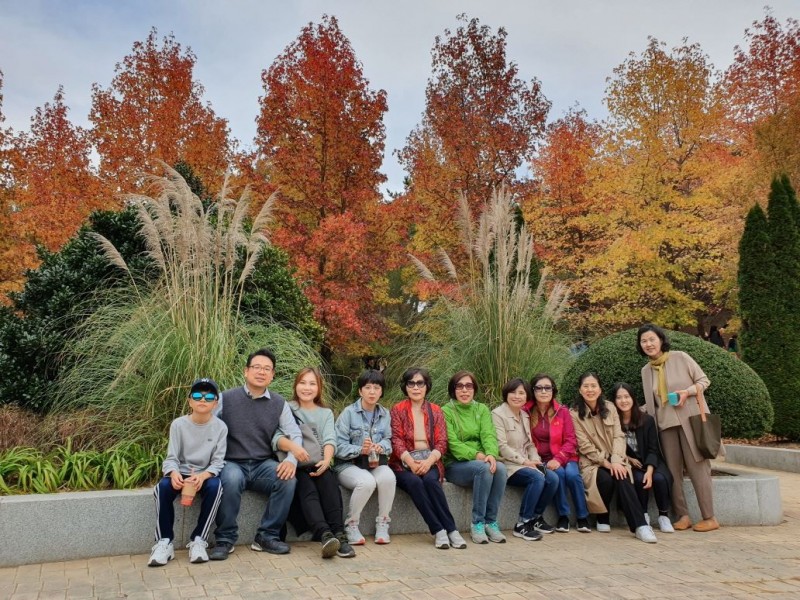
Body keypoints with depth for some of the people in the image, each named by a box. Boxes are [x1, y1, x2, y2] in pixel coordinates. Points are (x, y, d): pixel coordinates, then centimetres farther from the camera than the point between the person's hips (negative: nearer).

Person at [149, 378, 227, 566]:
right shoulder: (178, 424, -5)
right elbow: (171, 458, -7)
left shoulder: (220, 427, -7)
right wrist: (174, 473, -31)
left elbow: (217, 462, -9)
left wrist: (203, 476, -30)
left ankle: (198, 540, -21)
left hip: (206, 474, -1)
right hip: (181, 472, 1)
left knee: (215, 486, -34)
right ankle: (164, 542, -19)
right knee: (163, 486, -31)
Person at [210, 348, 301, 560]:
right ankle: (225, 539, -15)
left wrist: (292, 460, -17)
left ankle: (267, 536, -9)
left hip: (263, 465, 2)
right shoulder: (226, 398, 1)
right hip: (232, 463, -2)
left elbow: (295, 435, 3)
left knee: (288, 479, -26)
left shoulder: (279, 403, 7)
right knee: (231, 479, -36)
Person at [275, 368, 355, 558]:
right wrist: (292, 445, -31)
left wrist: (326, 460, -22)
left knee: (328, 481, -32)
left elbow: (330, 440, 1)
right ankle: (325, 535, -51)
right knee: (307, 487, -33)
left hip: (318, 465, 2)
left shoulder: (326, 413, 20)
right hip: (295, 466, -2)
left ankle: (339, 534, -41)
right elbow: (277, 438, -7)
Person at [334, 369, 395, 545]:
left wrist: (380, 447, -18)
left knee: (388, 478, -31)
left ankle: (382, 524, -11)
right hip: (348, 464, -3)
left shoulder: (385, 414, 9)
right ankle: (351, 525, -11)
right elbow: (339, 446, -11)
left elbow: (387, 440, 5)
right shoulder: (348, 413, -6)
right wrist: (361, 450, -26)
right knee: (367, 481, -35)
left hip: (376, 462, 4)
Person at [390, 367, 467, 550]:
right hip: (404, 463, -1)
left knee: (430, 480, -32)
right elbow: (396, 440, -4)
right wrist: (411, 463, -20)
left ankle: (449, 530, -27)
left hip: (429, 462, 1)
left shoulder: (436, 411, 11)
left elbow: (441, 442, 3)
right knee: (414, 482, -32)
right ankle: (439, 530, -29)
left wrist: (428, 461, -16)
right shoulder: (397, 410, 6)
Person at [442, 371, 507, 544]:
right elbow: (452, 444, -12)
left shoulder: (482, 409, 11)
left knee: (500, 468, -28)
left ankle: (491, 522, -17)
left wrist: (491, 454, -26)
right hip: (455, 465, -4)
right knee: (483, 468, -33)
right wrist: (476, 455, -26)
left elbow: (489, 435, -5)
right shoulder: (446, 411, -2)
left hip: (481, 460, 4)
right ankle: (477, 524, -22)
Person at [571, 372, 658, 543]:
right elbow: (585, 447, -11)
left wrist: (616, 460, -19)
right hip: (591, 463, -2)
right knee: (605, 479, -32)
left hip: (613, 461, 2)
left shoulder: (609, 407, 6)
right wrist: (606, 463, -20)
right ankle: (602, 520, -9)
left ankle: (640, 526, -33)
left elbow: (618, 436, -3)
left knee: (622, 478, -30)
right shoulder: (575, 414, -5)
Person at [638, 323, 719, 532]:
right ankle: (683, 516, 10)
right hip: (666, 424, 4)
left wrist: (687, 392, -16)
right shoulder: (646, 370, 11)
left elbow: (704, 380, 0)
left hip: (691, 419, -4)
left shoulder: (680, 357, -2)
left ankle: (709, 518, 3)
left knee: (697, 467, -4)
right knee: (673, 470, 2)